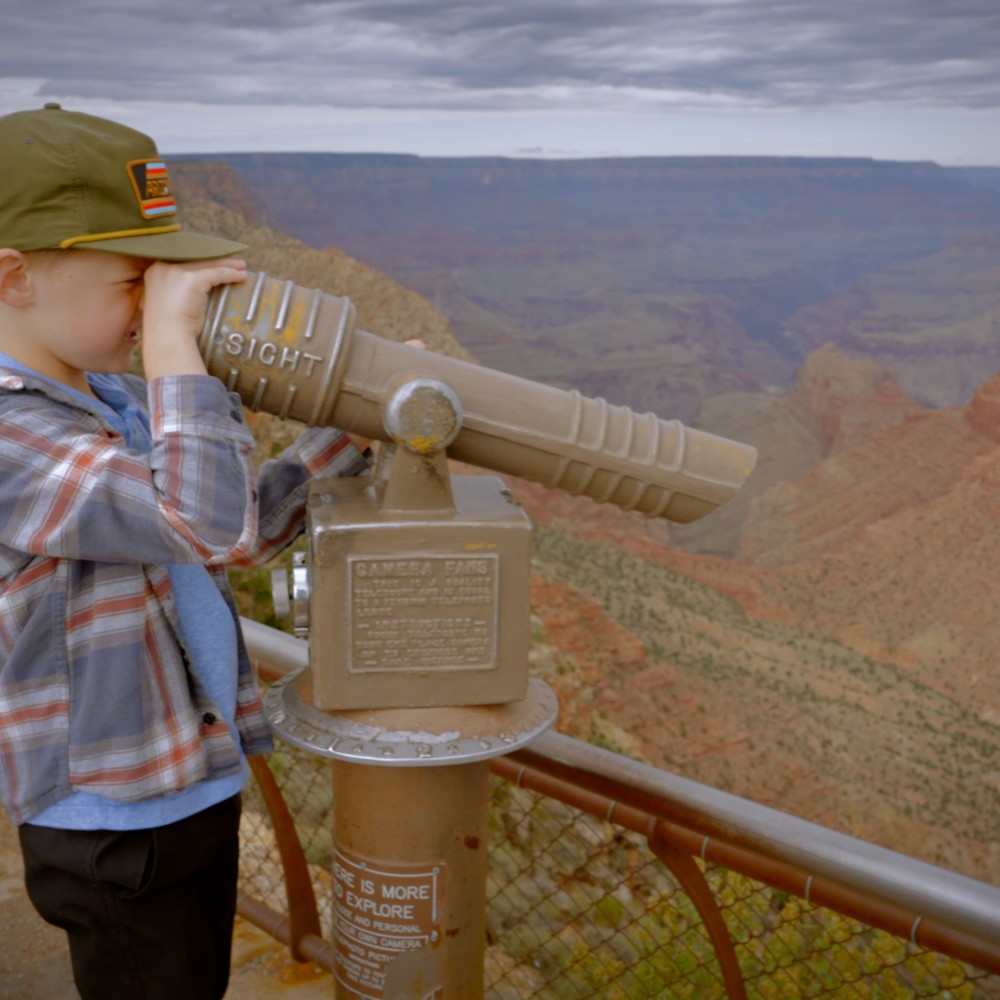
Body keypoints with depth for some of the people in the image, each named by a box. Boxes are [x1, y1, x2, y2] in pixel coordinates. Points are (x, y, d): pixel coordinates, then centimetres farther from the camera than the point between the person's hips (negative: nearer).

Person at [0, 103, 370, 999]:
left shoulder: (118, 401, 4)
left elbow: (246, 529, 8)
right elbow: (211, 524, -38)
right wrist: (171, 339, -32)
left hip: (194, 787, 9)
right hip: (115, 828, -9)